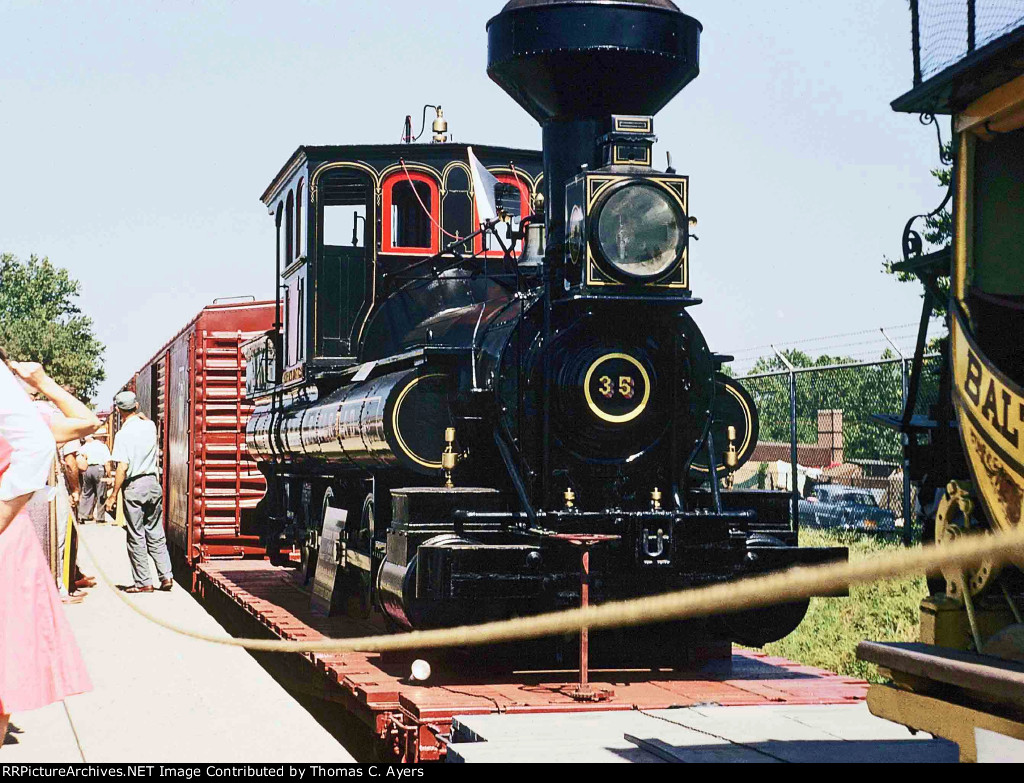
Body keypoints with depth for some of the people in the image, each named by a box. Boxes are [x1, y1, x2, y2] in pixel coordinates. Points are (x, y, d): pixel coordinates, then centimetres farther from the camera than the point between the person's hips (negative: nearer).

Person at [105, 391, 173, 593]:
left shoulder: (123, 434, -14)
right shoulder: (150, 426, 3)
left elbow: (122, 468, -17)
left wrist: (113, 495, -12)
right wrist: (139, 414, 28)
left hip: (134, 486, -6)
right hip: (153, 482, 6)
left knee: (136, 537, 1)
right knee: (156, 534, 13)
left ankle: (143, 582, 4)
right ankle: (166, 576, 9)